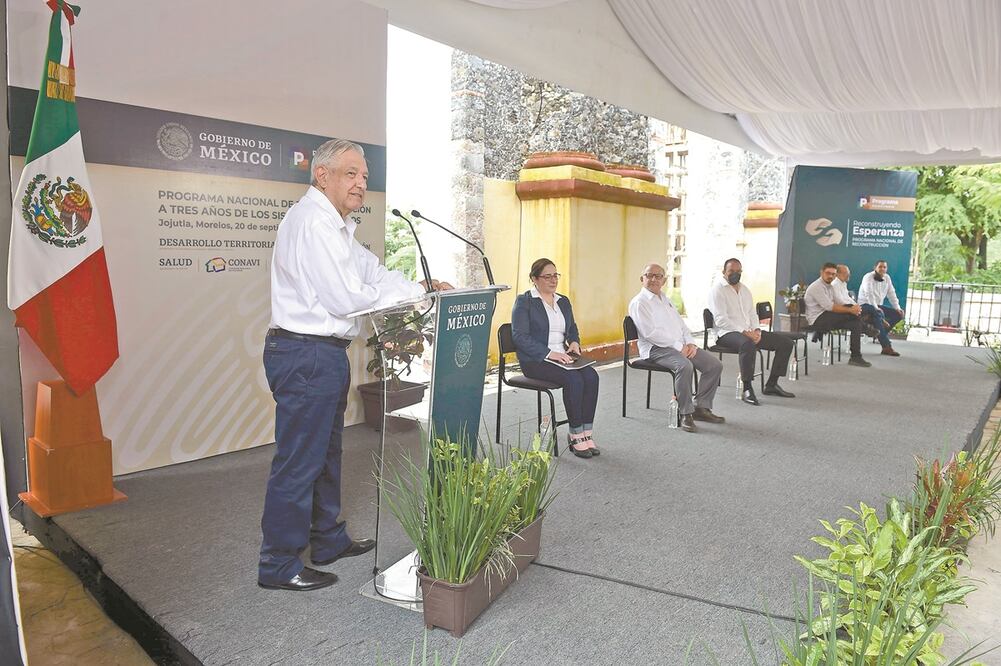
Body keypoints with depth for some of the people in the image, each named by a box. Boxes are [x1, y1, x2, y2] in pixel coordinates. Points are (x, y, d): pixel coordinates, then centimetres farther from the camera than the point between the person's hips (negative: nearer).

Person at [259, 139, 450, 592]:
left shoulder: (337, 226, 18)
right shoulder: (312, 221, -17)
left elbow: (373, 273, 14)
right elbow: (346, 299, -22)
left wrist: (424, 290, 1)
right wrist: (414, 296, -11)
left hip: (324, 354, 11)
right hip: (305, 355, -11)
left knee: (325, 453, 21)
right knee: (297, 462, 0)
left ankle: (328, 541, 37)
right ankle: (279, 566, 15)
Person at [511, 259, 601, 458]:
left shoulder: (563, 301, 19)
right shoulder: (524, 301, -3)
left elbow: (572, 329, 27)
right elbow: (520, 336, -12)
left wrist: (574, 342, 3)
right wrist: (549, 353, -21)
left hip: (562, 357, 6)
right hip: (535, 360, -6)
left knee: (591, 376, -22)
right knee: (574, 379, -30)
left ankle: (586, 432, -18)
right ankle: (576, 435, -18)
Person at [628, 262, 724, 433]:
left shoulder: (666, 299, 24)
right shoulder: (639, 302, -4)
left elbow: (681, 324, 22)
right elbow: (650, 332, -16)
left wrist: (690, 343, 1)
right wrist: (679, 346, -17)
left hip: (682, 346, 9)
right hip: (656, 348, -8)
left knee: (715, 364, -6)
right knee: (685, 366, -35)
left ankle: (701, 407, 2)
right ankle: (685, 413, -22)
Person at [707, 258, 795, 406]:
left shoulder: (745, 290, 21)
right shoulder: (717, 289, -4)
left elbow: (752, 314, 19)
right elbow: (721, 320, -15)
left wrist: (756, 330, -3)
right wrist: (743, 331, -22)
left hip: (749, 332, 8)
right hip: (727, 333, -8)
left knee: (786, 342, 0)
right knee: (748, 344, -41)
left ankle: (772, 384, 3)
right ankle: (747, 389, -32)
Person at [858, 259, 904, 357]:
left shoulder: (887, 278, 9)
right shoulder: (868, 277, -12)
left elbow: (891, 294, 8)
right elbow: (869, 295, -22)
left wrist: (897, 308, -4)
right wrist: (876, 308, -31)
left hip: (878, 305, 8)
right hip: (865, 304, -8)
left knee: (898, 314, -7)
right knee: (878, 314, -36)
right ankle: (887, 347, -40)